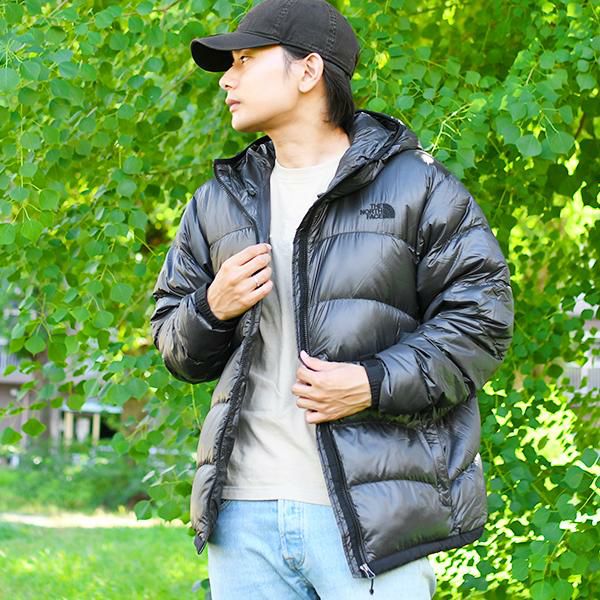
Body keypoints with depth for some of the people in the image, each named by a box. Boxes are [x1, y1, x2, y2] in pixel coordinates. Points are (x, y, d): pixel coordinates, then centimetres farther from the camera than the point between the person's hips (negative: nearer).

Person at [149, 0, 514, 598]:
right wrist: (211, 310, -3)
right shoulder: (217, 202, 18)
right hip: (244, 511, 5)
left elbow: (482, 318, -3)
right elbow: (173, 343, 20)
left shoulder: (415, 187, 2)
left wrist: (375, 383, -15)